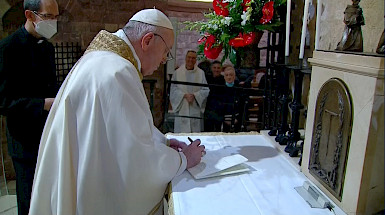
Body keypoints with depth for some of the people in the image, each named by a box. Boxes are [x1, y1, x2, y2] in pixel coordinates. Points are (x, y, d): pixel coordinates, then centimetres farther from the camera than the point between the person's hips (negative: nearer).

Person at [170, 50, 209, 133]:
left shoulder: (201, 73, 5)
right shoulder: (178, 72, 4)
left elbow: (206, 90, 1)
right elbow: (173, 89, 0)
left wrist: (194, 95, -13)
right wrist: (185, 95, -14)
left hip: (196, 109, 1)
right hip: (182, 109, -1)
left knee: (196, 132, 3)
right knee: (181, 134, -1)